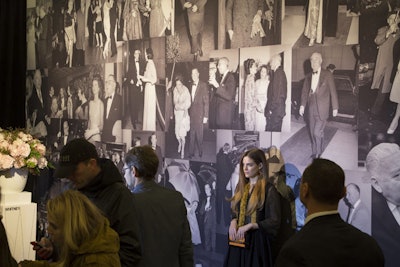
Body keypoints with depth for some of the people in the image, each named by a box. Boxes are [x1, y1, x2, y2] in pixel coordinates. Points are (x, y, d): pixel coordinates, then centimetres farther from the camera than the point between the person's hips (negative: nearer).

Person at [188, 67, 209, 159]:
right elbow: (189, 100, 13)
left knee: (199, 135, -1)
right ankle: (191, 153, 12)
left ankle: (200, 153, 12)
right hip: (191, 113, 5)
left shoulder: (203, 85, -5)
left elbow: (206, 101, -6)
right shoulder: (191, 85, 12)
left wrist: (205, 116, -9)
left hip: (199, 114, -5)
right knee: (191, 135, 6)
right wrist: (188, 113, 4)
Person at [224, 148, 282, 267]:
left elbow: (274, 221, -12)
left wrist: (249, 226, -19)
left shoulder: (269, 189, -9)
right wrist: (233, 222, -4)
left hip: (257, 240, -6)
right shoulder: (241, 187, 12)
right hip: (239, 239, 6)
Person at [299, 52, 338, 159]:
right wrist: (302, 105, -2)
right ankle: (315, 153, 22)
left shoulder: (327, 75, -2)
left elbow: (333, 91, -1)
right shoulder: (308, 76, 11)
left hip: (322, 109, -5)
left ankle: (319, 154, 4)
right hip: (311, 109, 5)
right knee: (312, 132, 9)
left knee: (317, 132, -11)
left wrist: (335, 107, -1)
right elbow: (305, 91, 11)